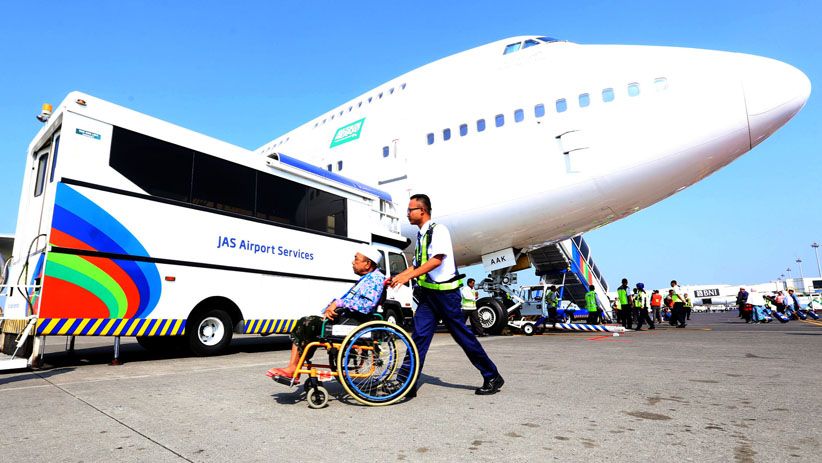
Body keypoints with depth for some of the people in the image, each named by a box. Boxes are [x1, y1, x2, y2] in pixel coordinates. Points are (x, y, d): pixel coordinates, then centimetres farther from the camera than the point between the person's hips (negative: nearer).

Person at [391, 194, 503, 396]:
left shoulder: (438, 230, -12)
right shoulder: (421, 235, 13)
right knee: (419, 335, 1)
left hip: (445, 292, -7)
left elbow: (437, 260, -25)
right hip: (427, 294, 7)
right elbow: (417, 265, 18)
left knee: (463, 336, 2)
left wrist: (408, 276, -29)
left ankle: (492, 377, 19)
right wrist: (396, 277, 6)